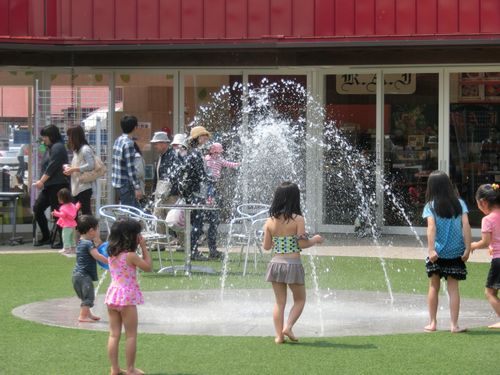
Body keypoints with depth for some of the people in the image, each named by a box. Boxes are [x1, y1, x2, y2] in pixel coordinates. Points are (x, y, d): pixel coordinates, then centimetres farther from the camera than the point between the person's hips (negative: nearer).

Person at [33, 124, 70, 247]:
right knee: (37, 208, 10)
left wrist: (42, 181, -16)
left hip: (58, 185, -10)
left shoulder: (58, 147, -11)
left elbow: (52, 167, -18)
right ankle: (46, 237, 17)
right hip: (49, 186, 10)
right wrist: (42, 182, 7)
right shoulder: (50, 148, 20)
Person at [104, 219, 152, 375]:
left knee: (114, 334, 10)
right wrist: (144, 248, -3)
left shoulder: (111, 254, 6)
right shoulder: (130, 255, -16)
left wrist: (140, 247, 11)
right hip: (127, 295, -7)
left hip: (113, 293, 7)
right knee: (131, 335, 4)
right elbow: (148, 267, -7)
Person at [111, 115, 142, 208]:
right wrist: (137, 188, -19)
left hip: (117, 182, 9)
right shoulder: (128, 143, -19)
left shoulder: (118, 140, 10)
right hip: (126, 184, -9)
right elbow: (130, 168, -21)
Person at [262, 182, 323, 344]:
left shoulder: (270, 221, 2)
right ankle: (288, 327, -3)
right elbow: (302, 244, -13)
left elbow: (266, 246, 5)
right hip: (293, 264, -4)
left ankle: (279, 335, 8)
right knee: (299, 299, 14)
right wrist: (315, 240, 5)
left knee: (279, 302, 12)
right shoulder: (298, 219, -11)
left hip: (276, 263, 4)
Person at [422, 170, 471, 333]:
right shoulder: (459, 203, 2)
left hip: (437, 252, -1)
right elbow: (466, 225, -6)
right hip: (456, 252, 1)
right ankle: (454, 325, -1)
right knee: (453, 288, 4)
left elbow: (431, 227, -16)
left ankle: (432, 323, 16)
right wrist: (468, 248, -6)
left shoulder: (431, 205, -3)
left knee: (434, 287, 13)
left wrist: (431, 250, -22)